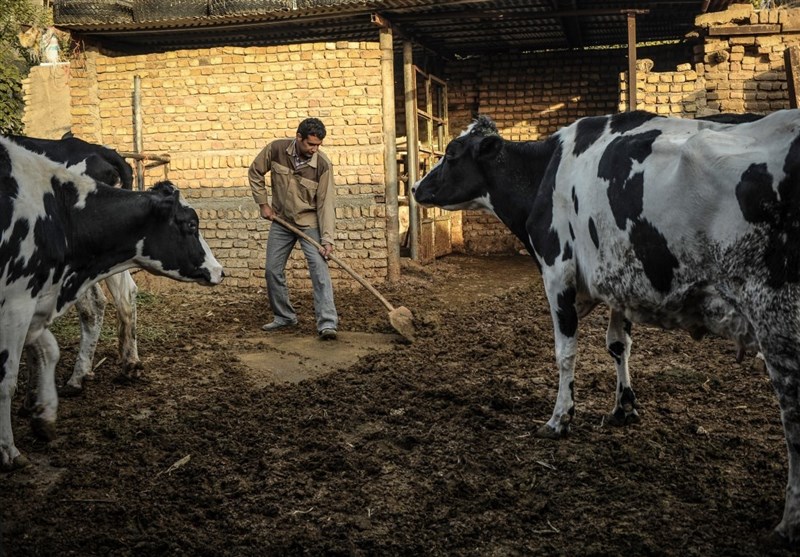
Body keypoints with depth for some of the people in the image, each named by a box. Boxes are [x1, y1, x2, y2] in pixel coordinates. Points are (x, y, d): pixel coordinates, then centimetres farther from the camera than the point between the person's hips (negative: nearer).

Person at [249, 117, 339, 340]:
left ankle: (327, 323, -18)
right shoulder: (276, 149, -14)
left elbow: (326, 203, -19)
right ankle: (284, 316, 26)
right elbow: (255, 173, 2)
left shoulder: (323, 165, -19)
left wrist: (327, 239, -25)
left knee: (319, 269, -16)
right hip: (281, 221, 3)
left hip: (310, 223, -3)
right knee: (273, 270, 8)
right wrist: (263, 203, -3)